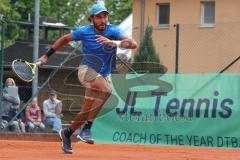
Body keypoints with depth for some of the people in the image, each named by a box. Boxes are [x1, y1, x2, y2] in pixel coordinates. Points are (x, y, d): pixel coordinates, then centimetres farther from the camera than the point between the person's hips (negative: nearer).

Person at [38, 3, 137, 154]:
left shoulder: (113, 31, -12)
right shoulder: (84, 32, -9)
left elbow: (133, 44, -28)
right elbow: (65, 39, 10)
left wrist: (114, 43, -44)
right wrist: (47, 55, 12)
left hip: (102, 76, 3)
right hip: (86, 70, -3)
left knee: (87, 112, 8)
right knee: (106, 90, -33)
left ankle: (67, 133, 34)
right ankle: (87, 128, -30)